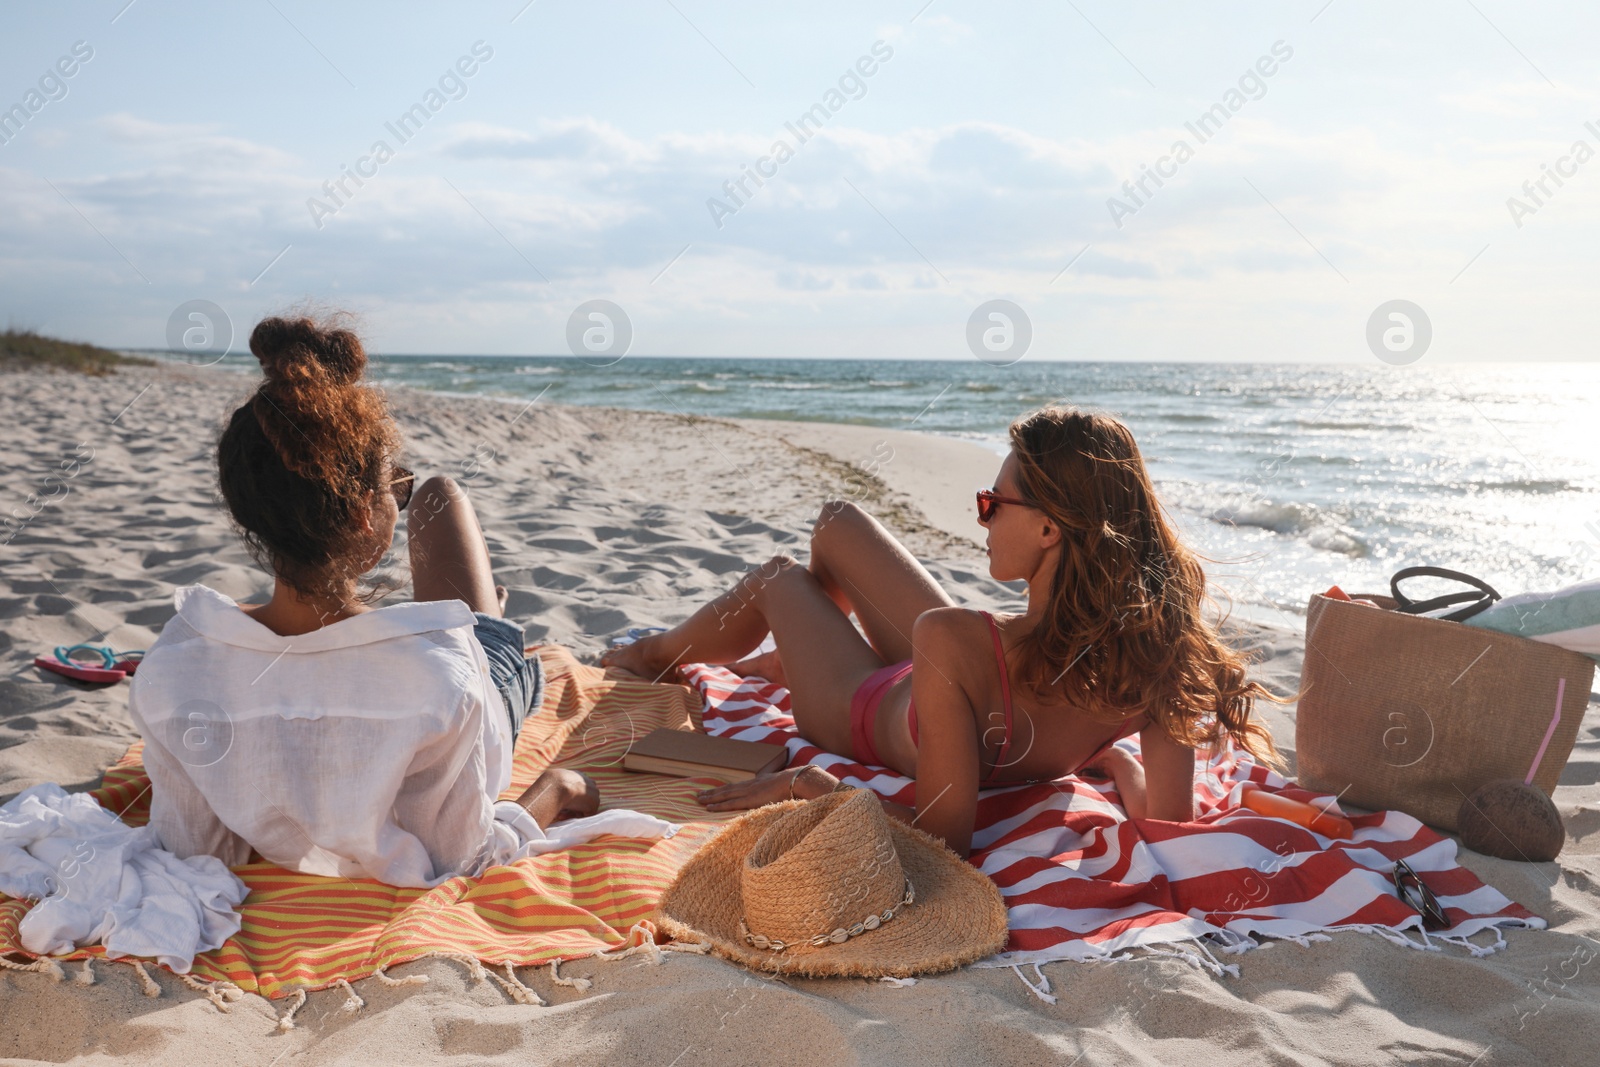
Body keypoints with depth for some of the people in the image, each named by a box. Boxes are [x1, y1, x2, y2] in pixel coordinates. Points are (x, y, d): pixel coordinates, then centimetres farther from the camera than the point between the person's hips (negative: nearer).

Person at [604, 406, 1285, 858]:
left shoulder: (955, 644, -47)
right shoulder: (1158, 638, -33)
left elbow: (944, 834, -37)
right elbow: (1168, 815, -24)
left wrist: (811, 783, -25)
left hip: (867, 715, -4)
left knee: (779, 576, 25)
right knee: (837, 521, 24)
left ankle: (651, 656, 60)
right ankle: (784, 661, 58)